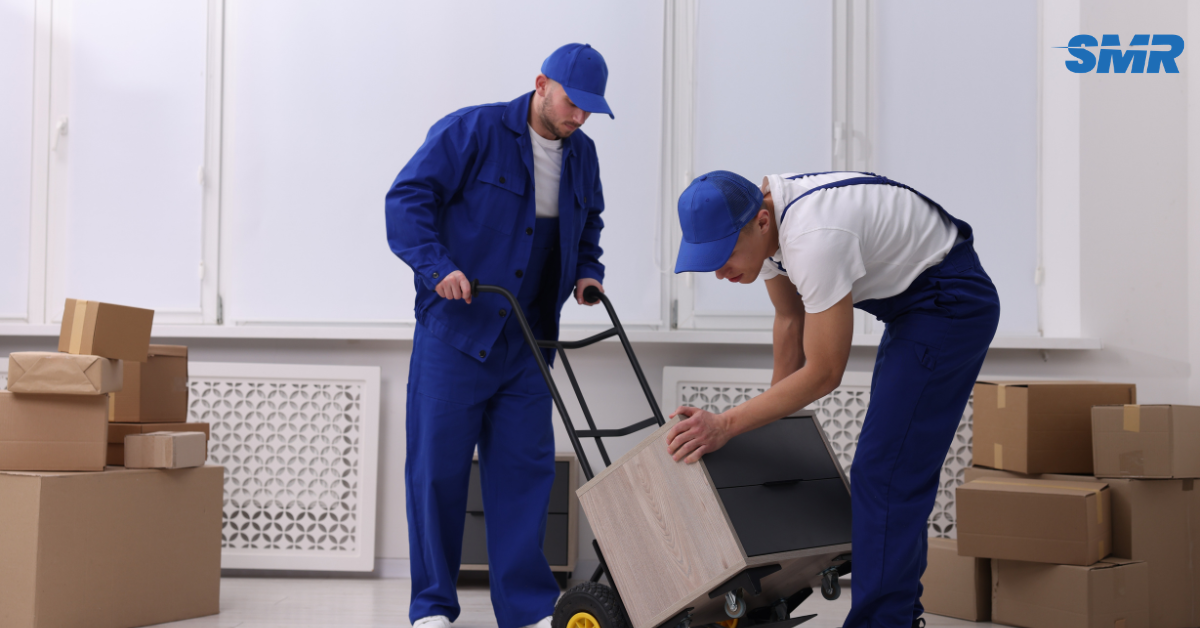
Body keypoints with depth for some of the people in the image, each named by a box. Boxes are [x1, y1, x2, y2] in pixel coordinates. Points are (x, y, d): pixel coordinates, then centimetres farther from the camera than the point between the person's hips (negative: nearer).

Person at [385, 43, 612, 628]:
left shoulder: (581, 154, 11)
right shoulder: (470, 132, -9)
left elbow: (587, 224, 28)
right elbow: (407, 198, -12)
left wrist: (587, 271, 10)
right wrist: (438, 266, -23)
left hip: (527, 340, 5)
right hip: (454, 332, -5)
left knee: (524, 469, 4)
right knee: (438, 467, 1)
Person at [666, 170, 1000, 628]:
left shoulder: (814, 237, -34)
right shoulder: (759, 222, -6)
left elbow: (824, 373, -27)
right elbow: (790, 320, 10)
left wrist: (726, 425, -24)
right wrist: (774, 412, 13)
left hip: (950, 303, -10)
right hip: (909, 302, 10)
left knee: (883, 474, -14)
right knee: (897, 470, 17)